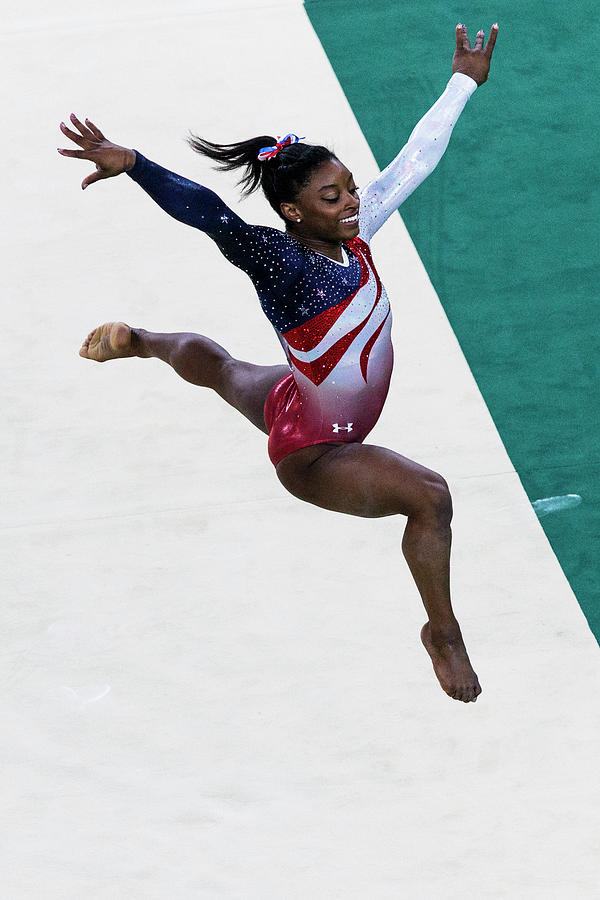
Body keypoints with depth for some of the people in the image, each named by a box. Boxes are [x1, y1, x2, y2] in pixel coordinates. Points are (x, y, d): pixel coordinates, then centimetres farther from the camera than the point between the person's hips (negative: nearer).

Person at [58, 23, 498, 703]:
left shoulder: (352, 232, -13)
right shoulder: (280, 261, -33)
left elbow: (415, 159, -3)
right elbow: (207, 213, -49)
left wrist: (464, 83, 4)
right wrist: (132, 164, -63)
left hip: (293, 404, 9)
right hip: (310, 453, -9)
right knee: (430, 495, -23)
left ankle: (138, 341, 66)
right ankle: (443, 632, 0)